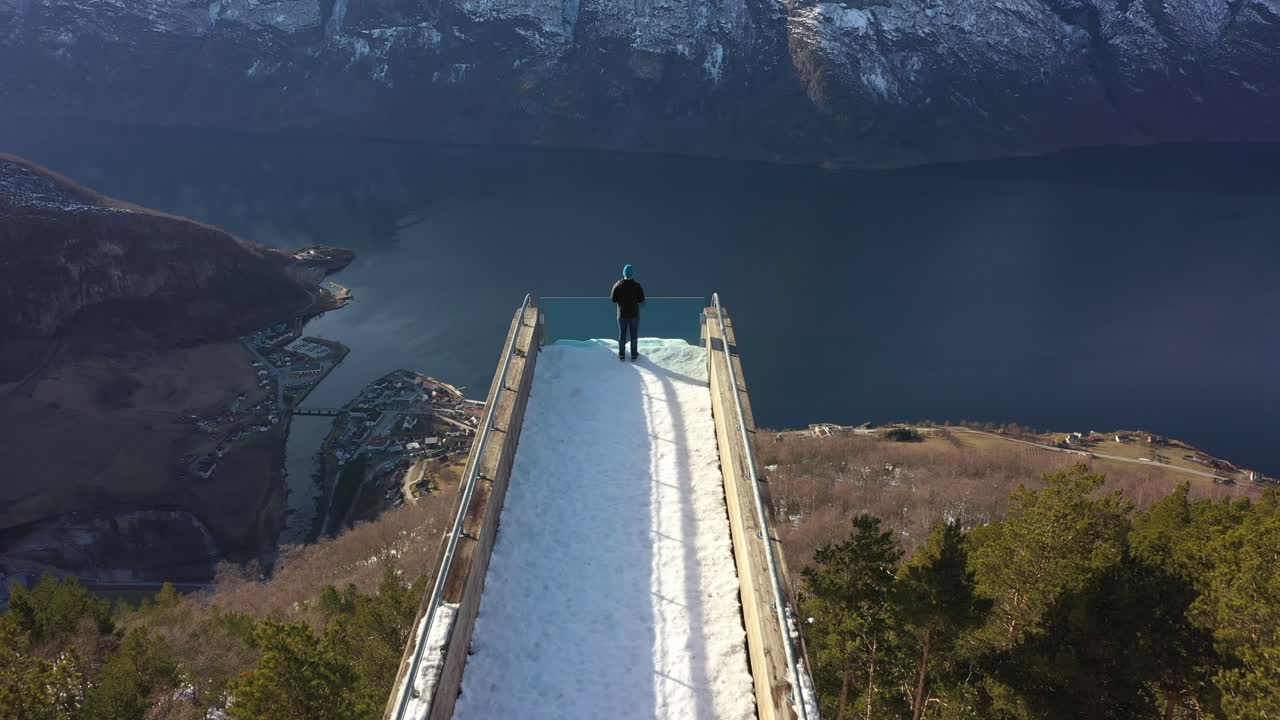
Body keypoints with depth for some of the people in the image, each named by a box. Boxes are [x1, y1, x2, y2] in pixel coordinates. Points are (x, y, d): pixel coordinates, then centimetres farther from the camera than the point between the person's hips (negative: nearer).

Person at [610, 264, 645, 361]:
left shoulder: (617, 285, -16)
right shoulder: (637, 286, -20)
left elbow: (613, 300, -9)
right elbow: (642, 301, -13)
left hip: (622, 313, 1)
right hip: (634, 313, -1)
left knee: (622, 334, 17)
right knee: (634, 334, 15)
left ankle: (622, 354, 28)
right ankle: (634, 354, 26)